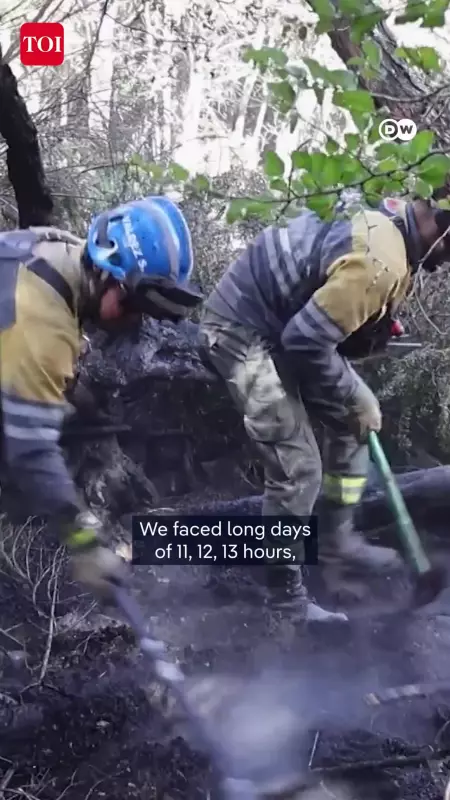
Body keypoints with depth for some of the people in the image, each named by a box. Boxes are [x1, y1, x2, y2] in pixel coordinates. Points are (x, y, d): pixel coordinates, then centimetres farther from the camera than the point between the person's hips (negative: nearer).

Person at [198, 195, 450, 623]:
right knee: (297, 468, -8)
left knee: (351, 426, 15)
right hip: (243, 334, -10)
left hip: (281, 325, 10)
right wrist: (356, 398, -12)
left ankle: (335, 539, 30)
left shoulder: (390, 219, 2)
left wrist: (356, 398, 10)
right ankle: (284, 592, 11)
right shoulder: (380, 261, -30)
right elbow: (307, 341, -27)